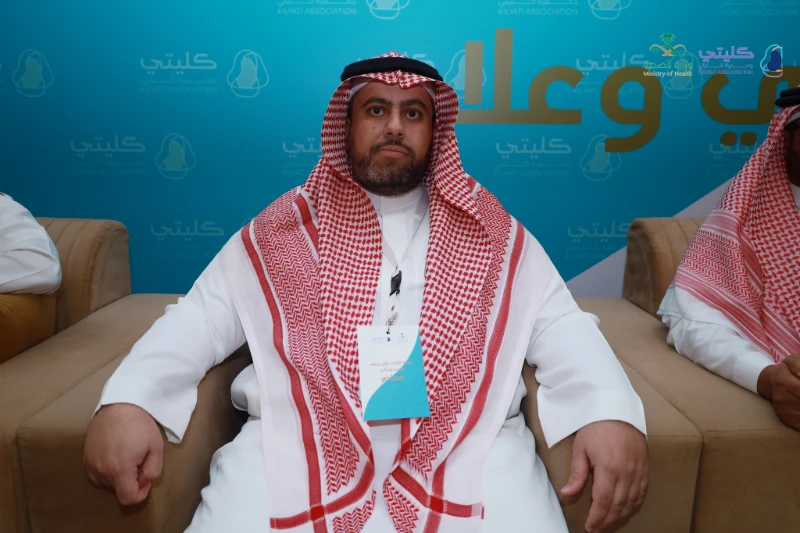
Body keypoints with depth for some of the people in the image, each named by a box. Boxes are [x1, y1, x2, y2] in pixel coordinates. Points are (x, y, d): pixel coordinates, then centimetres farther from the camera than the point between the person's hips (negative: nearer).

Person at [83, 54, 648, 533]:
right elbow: (199, 318, 9)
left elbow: (562, 327, 9)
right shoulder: (283, 228, 12)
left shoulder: (494, 232, 13)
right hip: (298, 440, 0)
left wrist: (611, 412, -11)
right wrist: (127, 401, -9)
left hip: (468, 442, 1)